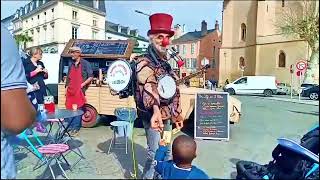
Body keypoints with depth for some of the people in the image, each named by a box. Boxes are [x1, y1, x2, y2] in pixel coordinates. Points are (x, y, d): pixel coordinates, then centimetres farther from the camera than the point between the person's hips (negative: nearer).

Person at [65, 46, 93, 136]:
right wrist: (66, 88, 15)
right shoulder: (71, 65, 17)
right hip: (70, 90, 6)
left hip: (79, 91, -6)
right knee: (69, 109, 8)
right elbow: (68, 78, 21)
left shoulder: (85, 63, -2)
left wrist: (83, 84, -15)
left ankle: (75, 128, 6)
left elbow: (91, 77, -5)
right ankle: (70, 127, 19)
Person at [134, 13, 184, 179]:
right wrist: (156, 111, -54)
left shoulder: (166, 62, 11)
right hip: (153, 115, -8)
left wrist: (177, 114, 17)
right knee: (156, 154, -7)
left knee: (167, 152, 19)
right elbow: (149, 87, -37)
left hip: (166, 115, 9)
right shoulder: (144, 63, -16)